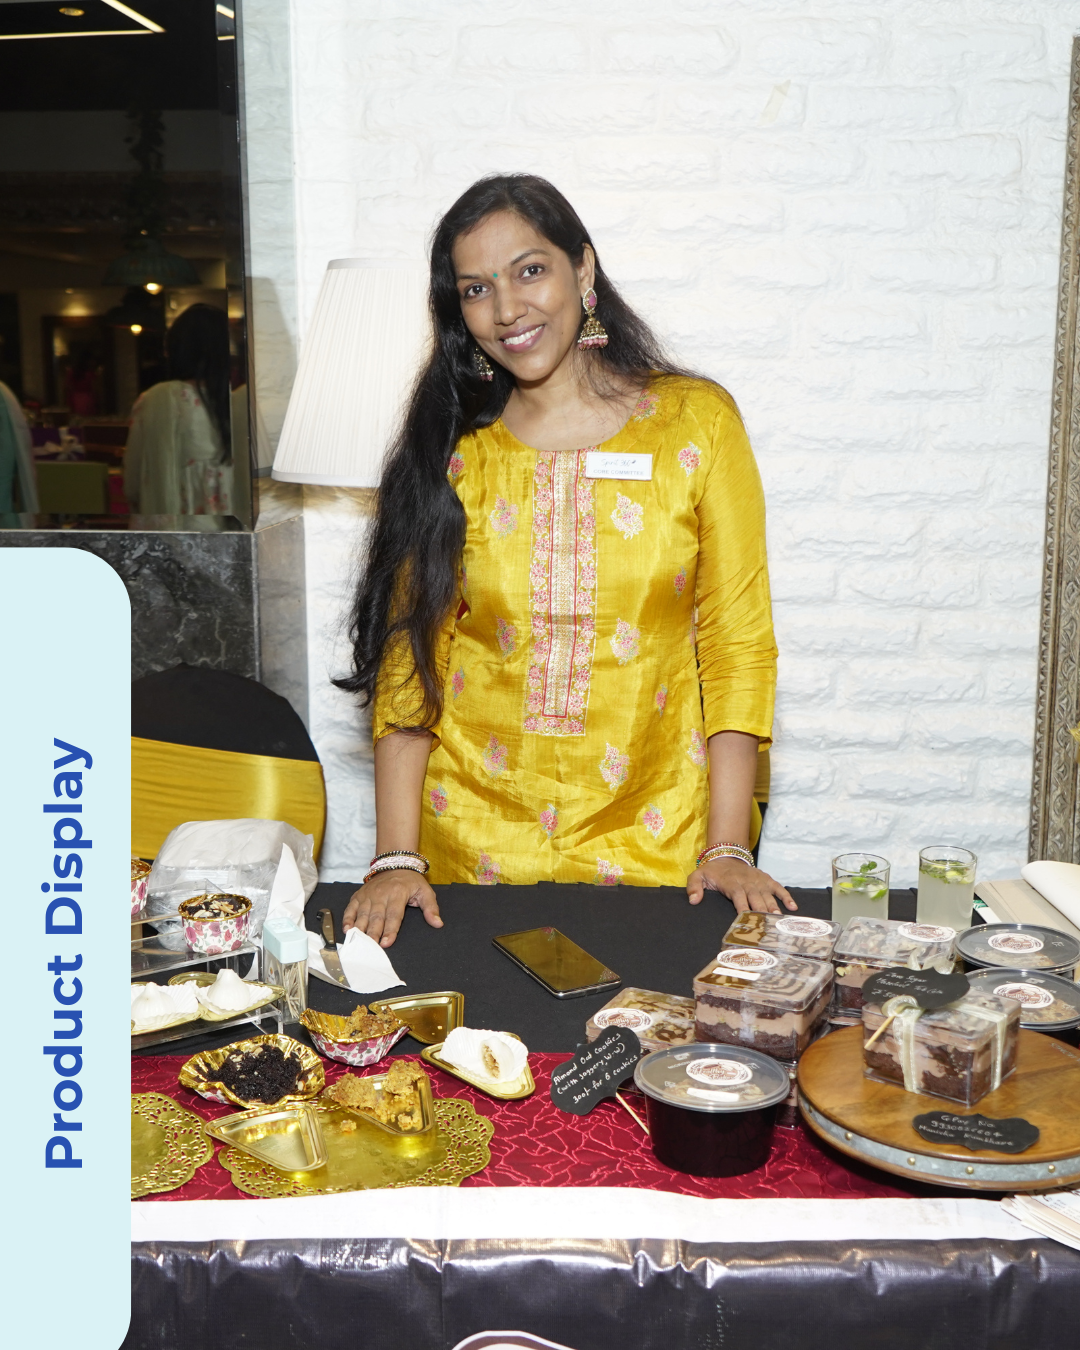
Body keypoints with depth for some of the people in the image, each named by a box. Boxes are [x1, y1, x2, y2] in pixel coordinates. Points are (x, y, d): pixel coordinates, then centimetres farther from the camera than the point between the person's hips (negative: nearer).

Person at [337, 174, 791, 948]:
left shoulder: (696, 421, -1)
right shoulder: (450, 451, 3)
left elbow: (739, 640, -3)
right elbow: (409, 654, 0)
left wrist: (728, 849, -9)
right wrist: (396, 858, -8)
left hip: (653, 846, -1)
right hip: (473, 844, 1)